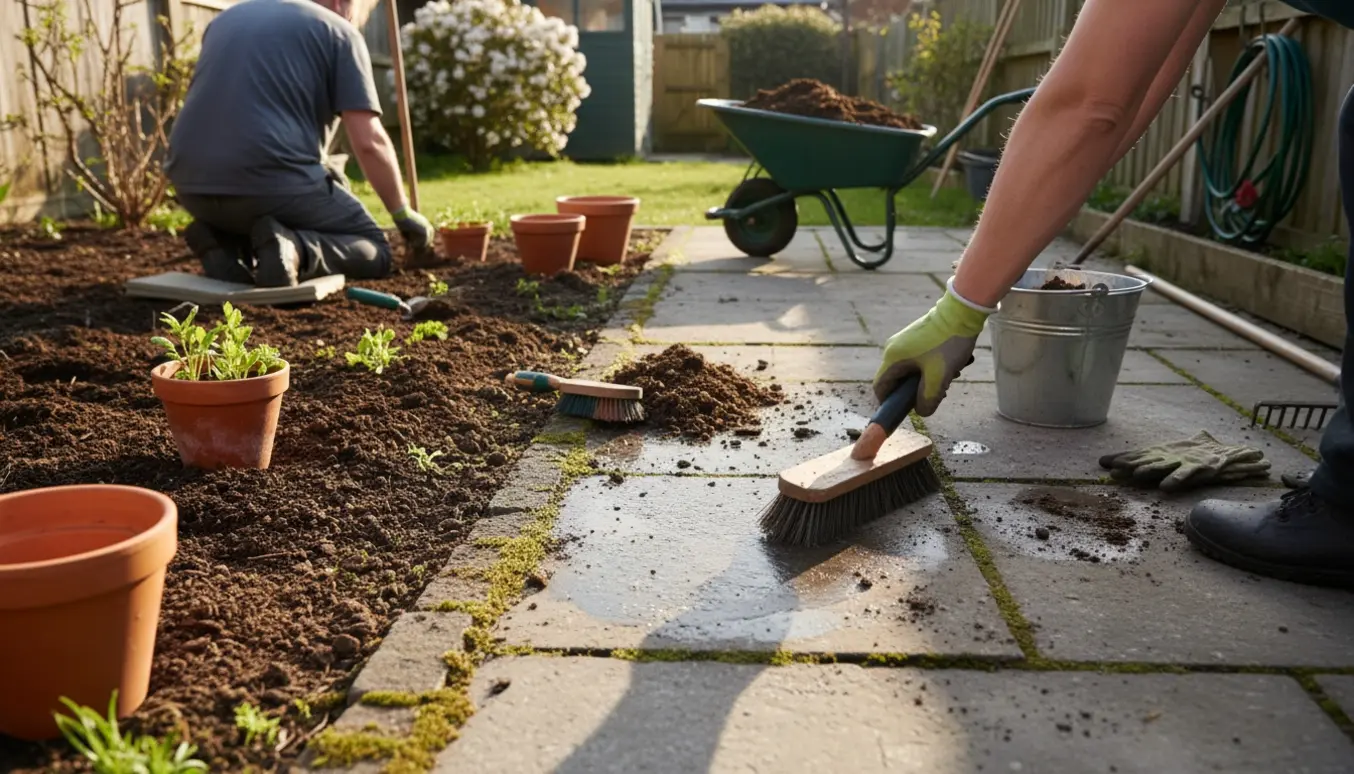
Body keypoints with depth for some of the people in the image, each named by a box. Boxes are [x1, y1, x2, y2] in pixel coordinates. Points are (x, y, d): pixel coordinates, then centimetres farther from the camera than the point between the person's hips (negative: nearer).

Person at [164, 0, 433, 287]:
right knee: (375, 251, 14)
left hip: (191, 183, 6)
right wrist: (403, 212, 12)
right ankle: (291, 250, -15)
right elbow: (369, 142, -2)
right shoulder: (339, 33, 7)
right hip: (274, 184, -6)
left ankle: (221, 240, 5)